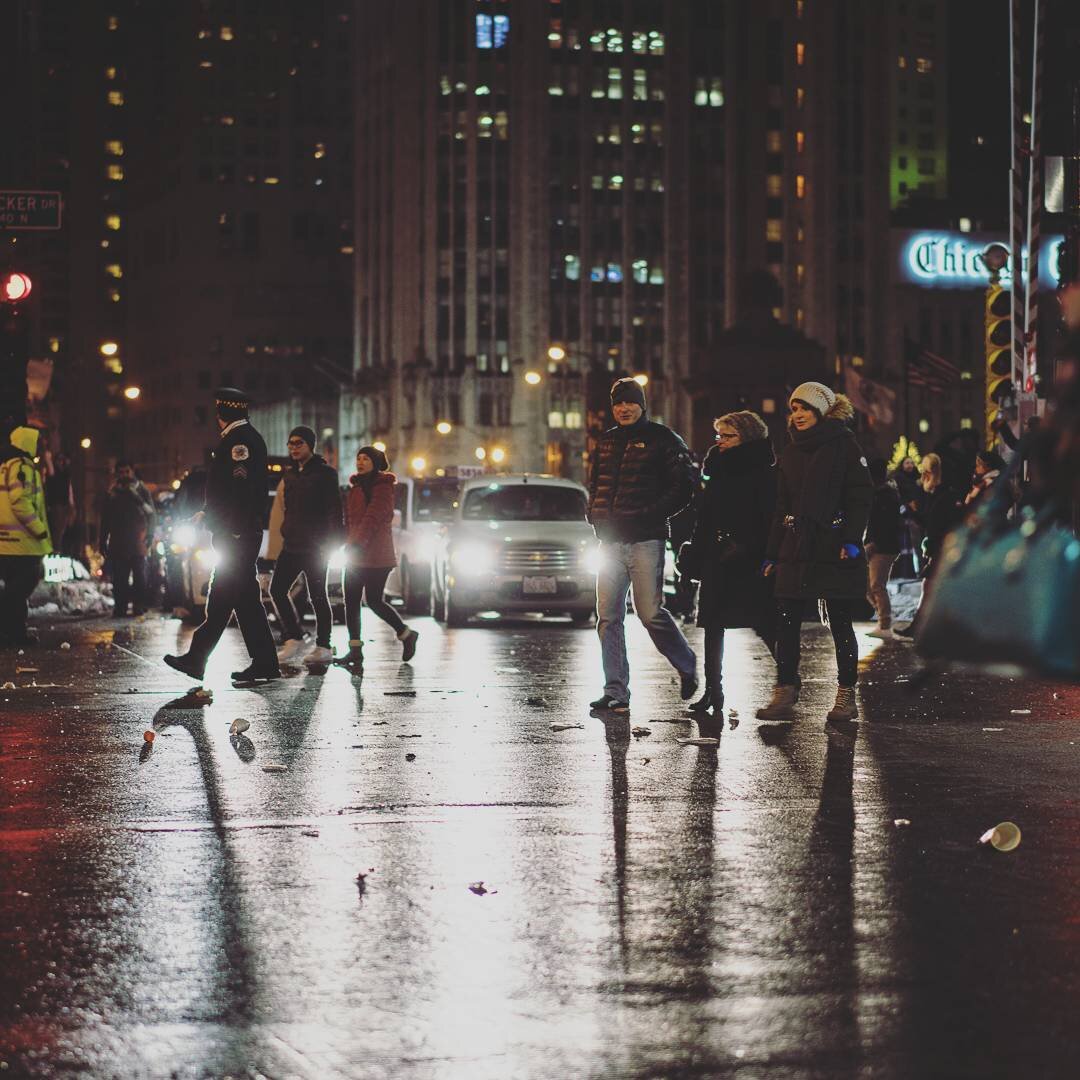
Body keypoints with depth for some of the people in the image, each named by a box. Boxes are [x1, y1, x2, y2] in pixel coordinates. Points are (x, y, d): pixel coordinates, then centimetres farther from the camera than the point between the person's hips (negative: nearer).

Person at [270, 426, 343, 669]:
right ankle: (294, 640, 7)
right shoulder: (290, 475, 16)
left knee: (317, 595, -3)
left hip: (315, 546, -8)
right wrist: (285, 533, 16)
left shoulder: (324, 473, -7)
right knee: (277, 589, 1)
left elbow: (334, 510, -11)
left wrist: (332, 542, -17)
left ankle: (323, 647, 2)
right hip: (291, 545, 8)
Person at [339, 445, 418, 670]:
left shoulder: (383, 487, -9)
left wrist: (356, 542, -27)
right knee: (351, 601, 1)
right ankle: (355, 650, 2)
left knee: (374, 601, -6)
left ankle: (407, 634, 14)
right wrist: (350, 543, 6)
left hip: (376, 556, -8)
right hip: (355, 554, 8)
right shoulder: (355, 488, 16)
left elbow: (373, 518, -19)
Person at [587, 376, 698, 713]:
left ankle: (687, 667, 14)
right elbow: (595, 486, 27)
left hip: (645, 540, -6)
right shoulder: (605, 442, 16)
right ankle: (615, 691, 5)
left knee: (650, 612, -10)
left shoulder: (663, 440, -1)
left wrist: (651, 514, -12)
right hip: (611, 541, 6)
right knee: (608, 616, 1)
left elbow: (684, 485, -5)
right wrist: (596, 515, 9)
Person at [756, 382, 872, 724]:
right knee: (786, 623, 0)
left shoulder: (843, 445, -3)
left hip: (835, 550, -5)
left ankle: (846, 697, 10)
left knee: (840, 625, 2)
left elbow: (860, 497, -7)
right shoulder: (791, 452, 15)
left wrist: (852, 539, -18)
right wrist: (772, 552, 15)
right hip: (796, 551, 5)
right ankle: (784, 696, 4)